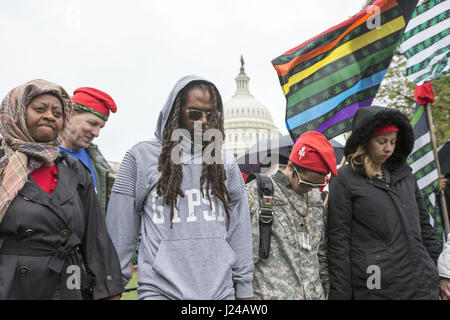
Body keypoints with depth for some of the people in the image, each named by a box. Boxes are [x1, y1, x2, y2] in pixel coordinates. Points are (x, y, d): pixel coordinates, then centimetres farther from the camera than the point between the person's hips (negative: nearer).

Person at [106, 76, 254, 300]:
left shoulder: (226, 164, 8)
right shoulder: (141, 157, 0)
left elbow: (240, 234, 9)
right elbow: (120, 233, 2)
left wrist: (244, 287, 8)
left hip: (221, 290, 3)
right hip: (161, 290, -2)